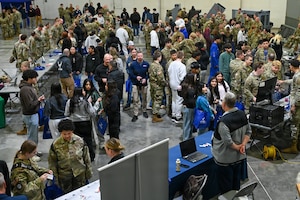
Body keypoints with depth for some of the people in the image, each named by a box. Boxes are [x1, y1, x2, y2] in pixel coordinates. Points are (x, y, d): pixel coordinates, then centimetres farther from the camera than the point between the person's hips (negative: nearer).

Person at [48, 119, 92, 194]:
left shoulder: (80, 141, -9)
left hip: (80, 174, 0)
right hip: (64, 176, 0)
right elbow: (52, 162, -1)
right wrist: (55, 177, 1)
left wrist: (89, 172, 7)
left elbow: (86, 158, 2)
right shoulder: (55, 144, -11)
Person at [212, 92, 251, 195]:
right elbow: (248, 131, 3)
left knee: (226, 186, 11)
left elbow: (228, 142, -31)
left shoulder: (224, 121, -28)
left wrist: (237, 147, -14)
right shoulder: (242, 114, -5)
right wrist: (243, 145, -7)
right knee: (236, 181, 24)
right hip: (239, 156, 7)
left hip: (226, 159, -7)